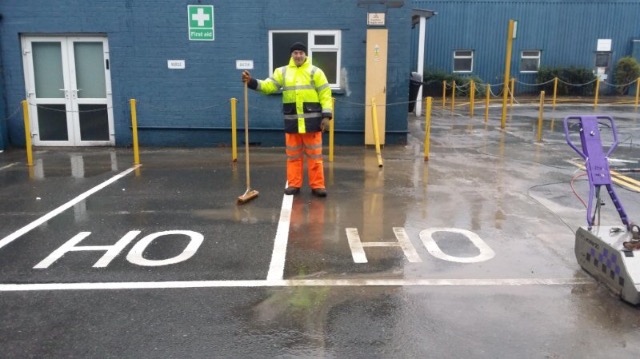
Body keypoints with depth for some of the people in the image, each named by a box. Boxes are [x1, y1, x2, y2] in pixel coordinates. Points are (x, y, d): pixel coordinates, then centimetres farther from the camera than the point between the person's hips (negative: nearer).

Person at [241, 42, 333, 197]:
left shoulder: (315, 72, 1)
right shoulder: (282, 72, 9)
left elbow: (325, 95, -2)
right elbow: (268, 86, 0)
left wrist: (326, 116, -11)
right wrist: (251, 82, -16)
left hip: (312, 120, -3)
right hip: (292, 121, 3)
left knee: (314, 155, 1)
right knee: (293, 155, 9)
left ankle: (317, 185, 9)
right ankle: (294, 184, 19)